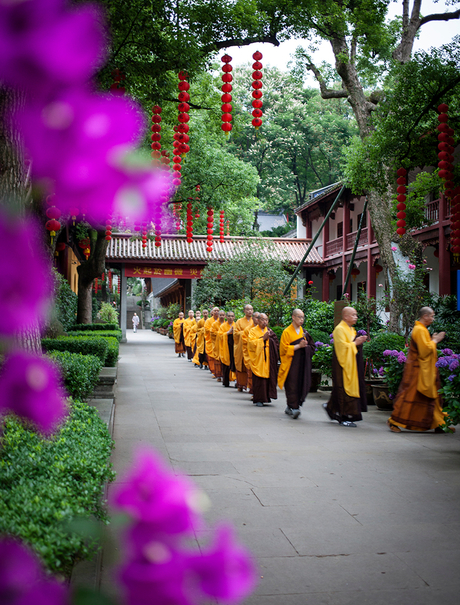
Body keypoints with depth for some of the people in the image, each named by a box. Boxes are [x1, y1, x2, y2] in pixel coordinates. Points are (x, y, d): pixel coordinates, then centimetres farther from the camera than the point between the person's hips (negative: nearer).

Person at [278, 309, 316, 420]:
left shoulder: (304, 332, 14)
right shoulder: (287, 332, -3)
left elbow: (312, 346, 18)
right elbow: (284, 348, -8)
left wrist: (305, 346, -4)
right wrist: (299, 346, -15)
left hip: (302, 364, 5)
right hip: (291, 363, -5)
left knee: (301, 385, 1)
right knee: (292, 385, -11)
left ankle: (290, 407, 13)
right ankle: (294, 408, -11)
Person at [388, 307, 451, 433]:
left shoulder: (421, 329, 15)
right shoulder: (420, 330, -17)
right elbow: (425, 349, -24)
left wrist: (432, 340, 11)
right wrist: (434, 341, -11)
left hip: (424, 370, 11)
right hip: (417, 370, -11)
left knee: (431, 397, 12)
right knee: (410, 395, -7)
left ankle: (437, 423, 17)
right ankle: (394, 421, 0)